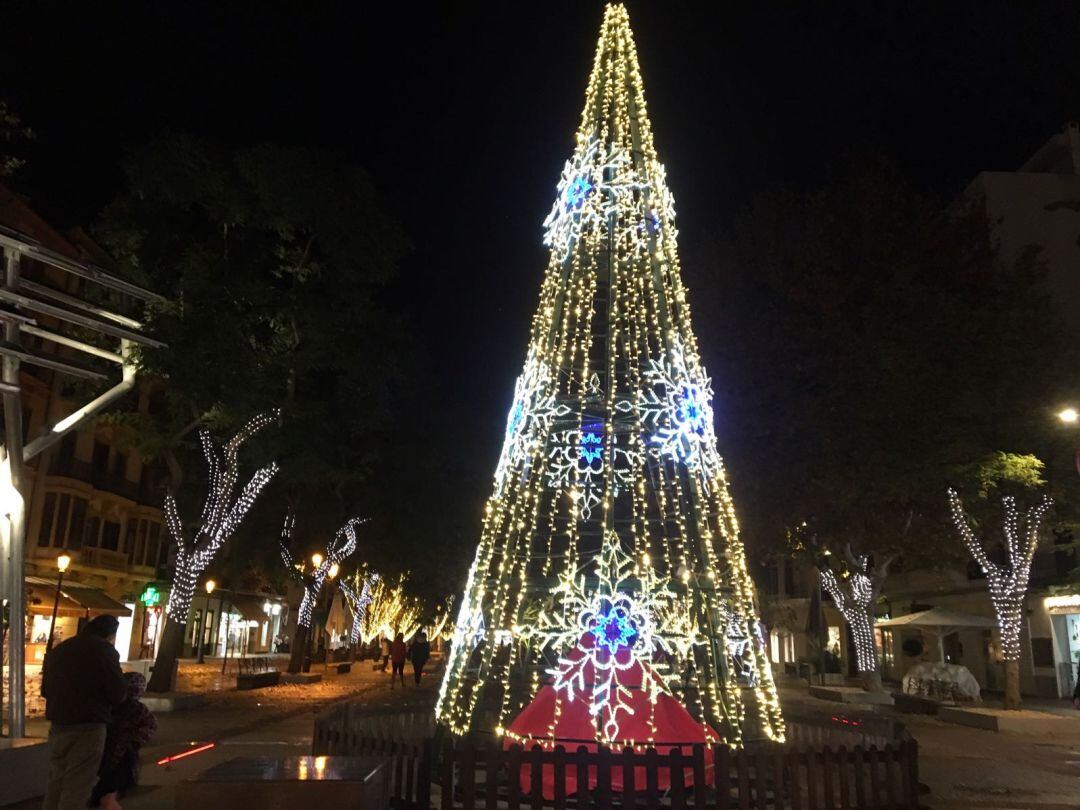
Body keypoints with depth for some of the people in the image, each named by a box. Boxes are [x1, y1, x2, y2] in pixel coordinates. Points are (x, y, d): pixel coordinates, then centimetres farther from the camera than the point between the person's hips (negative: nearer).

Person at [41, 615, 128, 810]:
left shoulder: (57, 650, 13)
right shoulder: (103, 649, -9)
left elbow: (45, 690, 22)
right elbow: (118, 693, -12)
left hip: (57, 727, 7)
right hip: (87, 728, -7)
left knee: (55, 785, 16)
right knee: (75, 789, -3)